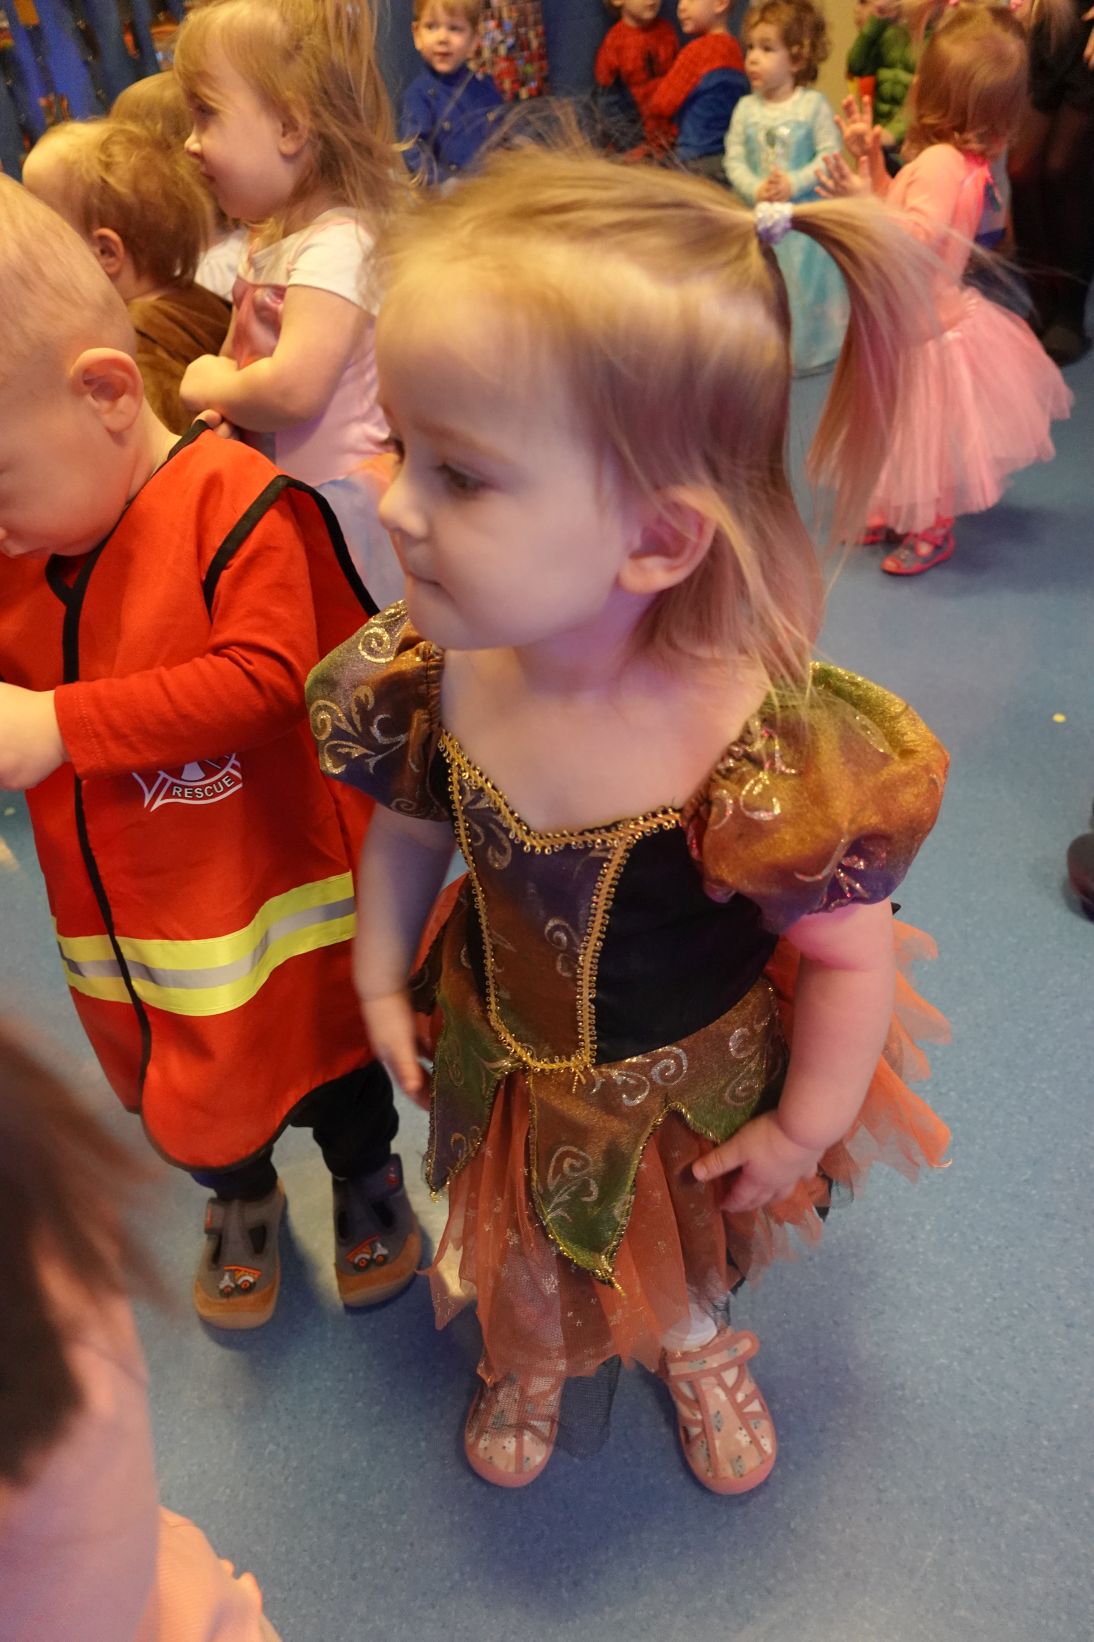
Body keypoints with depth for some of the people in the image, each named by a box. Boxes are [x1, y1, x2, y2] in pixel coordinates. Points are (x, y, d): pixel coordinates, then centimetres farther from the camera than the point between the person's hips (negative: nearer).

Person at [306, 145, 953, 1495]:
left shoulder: (777, 753, -38)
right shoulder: (431, 673, -25)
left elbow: (848, 957, -21)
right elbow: (406, 831, -5)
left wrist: (802, 1131, -9)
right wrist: (381, 981, 6)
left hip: (702, 1082, -2)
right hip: (508, 1063, 3)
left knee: (697, 1245, 31)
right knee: (520, 1255, 31)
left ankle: (699, 1346, 69)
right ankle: (528, 1363, 68)